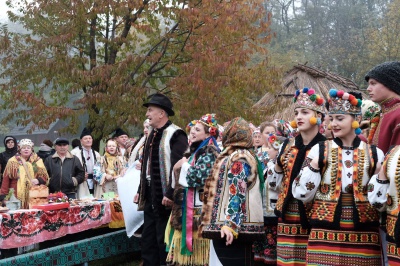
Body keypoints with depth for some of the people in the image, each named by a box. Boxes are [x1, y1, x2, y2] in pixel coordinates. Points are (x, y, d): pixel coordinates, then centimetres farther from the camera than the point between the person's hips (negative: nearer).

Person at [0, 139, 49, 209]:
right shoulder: (12, 161, 9)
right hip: (17, 197, 0)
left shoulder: (37, 161, 10)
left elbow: (45, 176, 7)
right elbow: (6, 180, 8)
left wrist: (38, 180, -14)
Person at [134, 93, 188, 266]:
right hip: (151, 198, 9)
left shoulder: (175, 135, -12)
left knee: (164, 242, -3)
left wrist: (170, 194, -23)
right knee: (148, 240, 12)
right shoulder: (153, 135, 15)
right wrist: (141, 191, 18)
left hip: (165, 198, -9)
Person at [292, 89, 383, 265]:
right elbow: (301, 194, 1)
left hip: (364, 237, 1)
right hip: (326, 236, -1)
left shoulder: (374, 154, 4)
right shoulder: (319, 150, 1)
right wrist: (314, 166, -11)